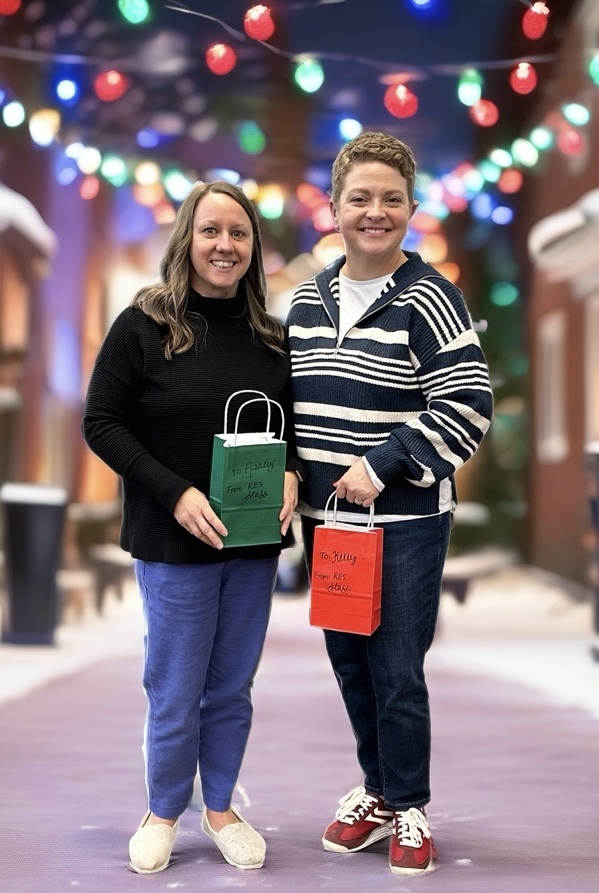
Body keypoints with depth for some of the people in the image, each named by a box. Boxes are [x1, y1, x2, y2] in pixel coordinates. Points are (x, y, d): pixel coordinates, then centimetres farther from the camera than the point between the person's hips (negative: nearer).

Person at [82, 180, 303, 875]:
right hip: (174, 541, -4)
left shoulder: (269, 334, 5)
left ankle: (221, 808, 30)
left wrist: (290, 474, -8)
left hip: (255, 540, 4)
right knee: (175, 689, 5)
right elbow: (101, 423, -9)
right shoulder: (144, 325, -8)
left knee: (233, 686, 13)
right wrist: (176, 494, -18)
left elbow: (291, 422, 14)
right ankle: (163, 812, 26)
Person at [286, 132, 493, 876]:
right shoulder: (308, 299, 9)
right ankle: (377, 790, 32)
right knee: (350, 664, 14)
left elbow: (467, 406, -13)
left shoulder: (428, 299, -9)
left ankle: (410, 809, 18)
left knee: (398, 673, 0)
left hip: (404, 522, -5)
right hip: (325, 519, 6)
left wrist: (382, 467, -18)